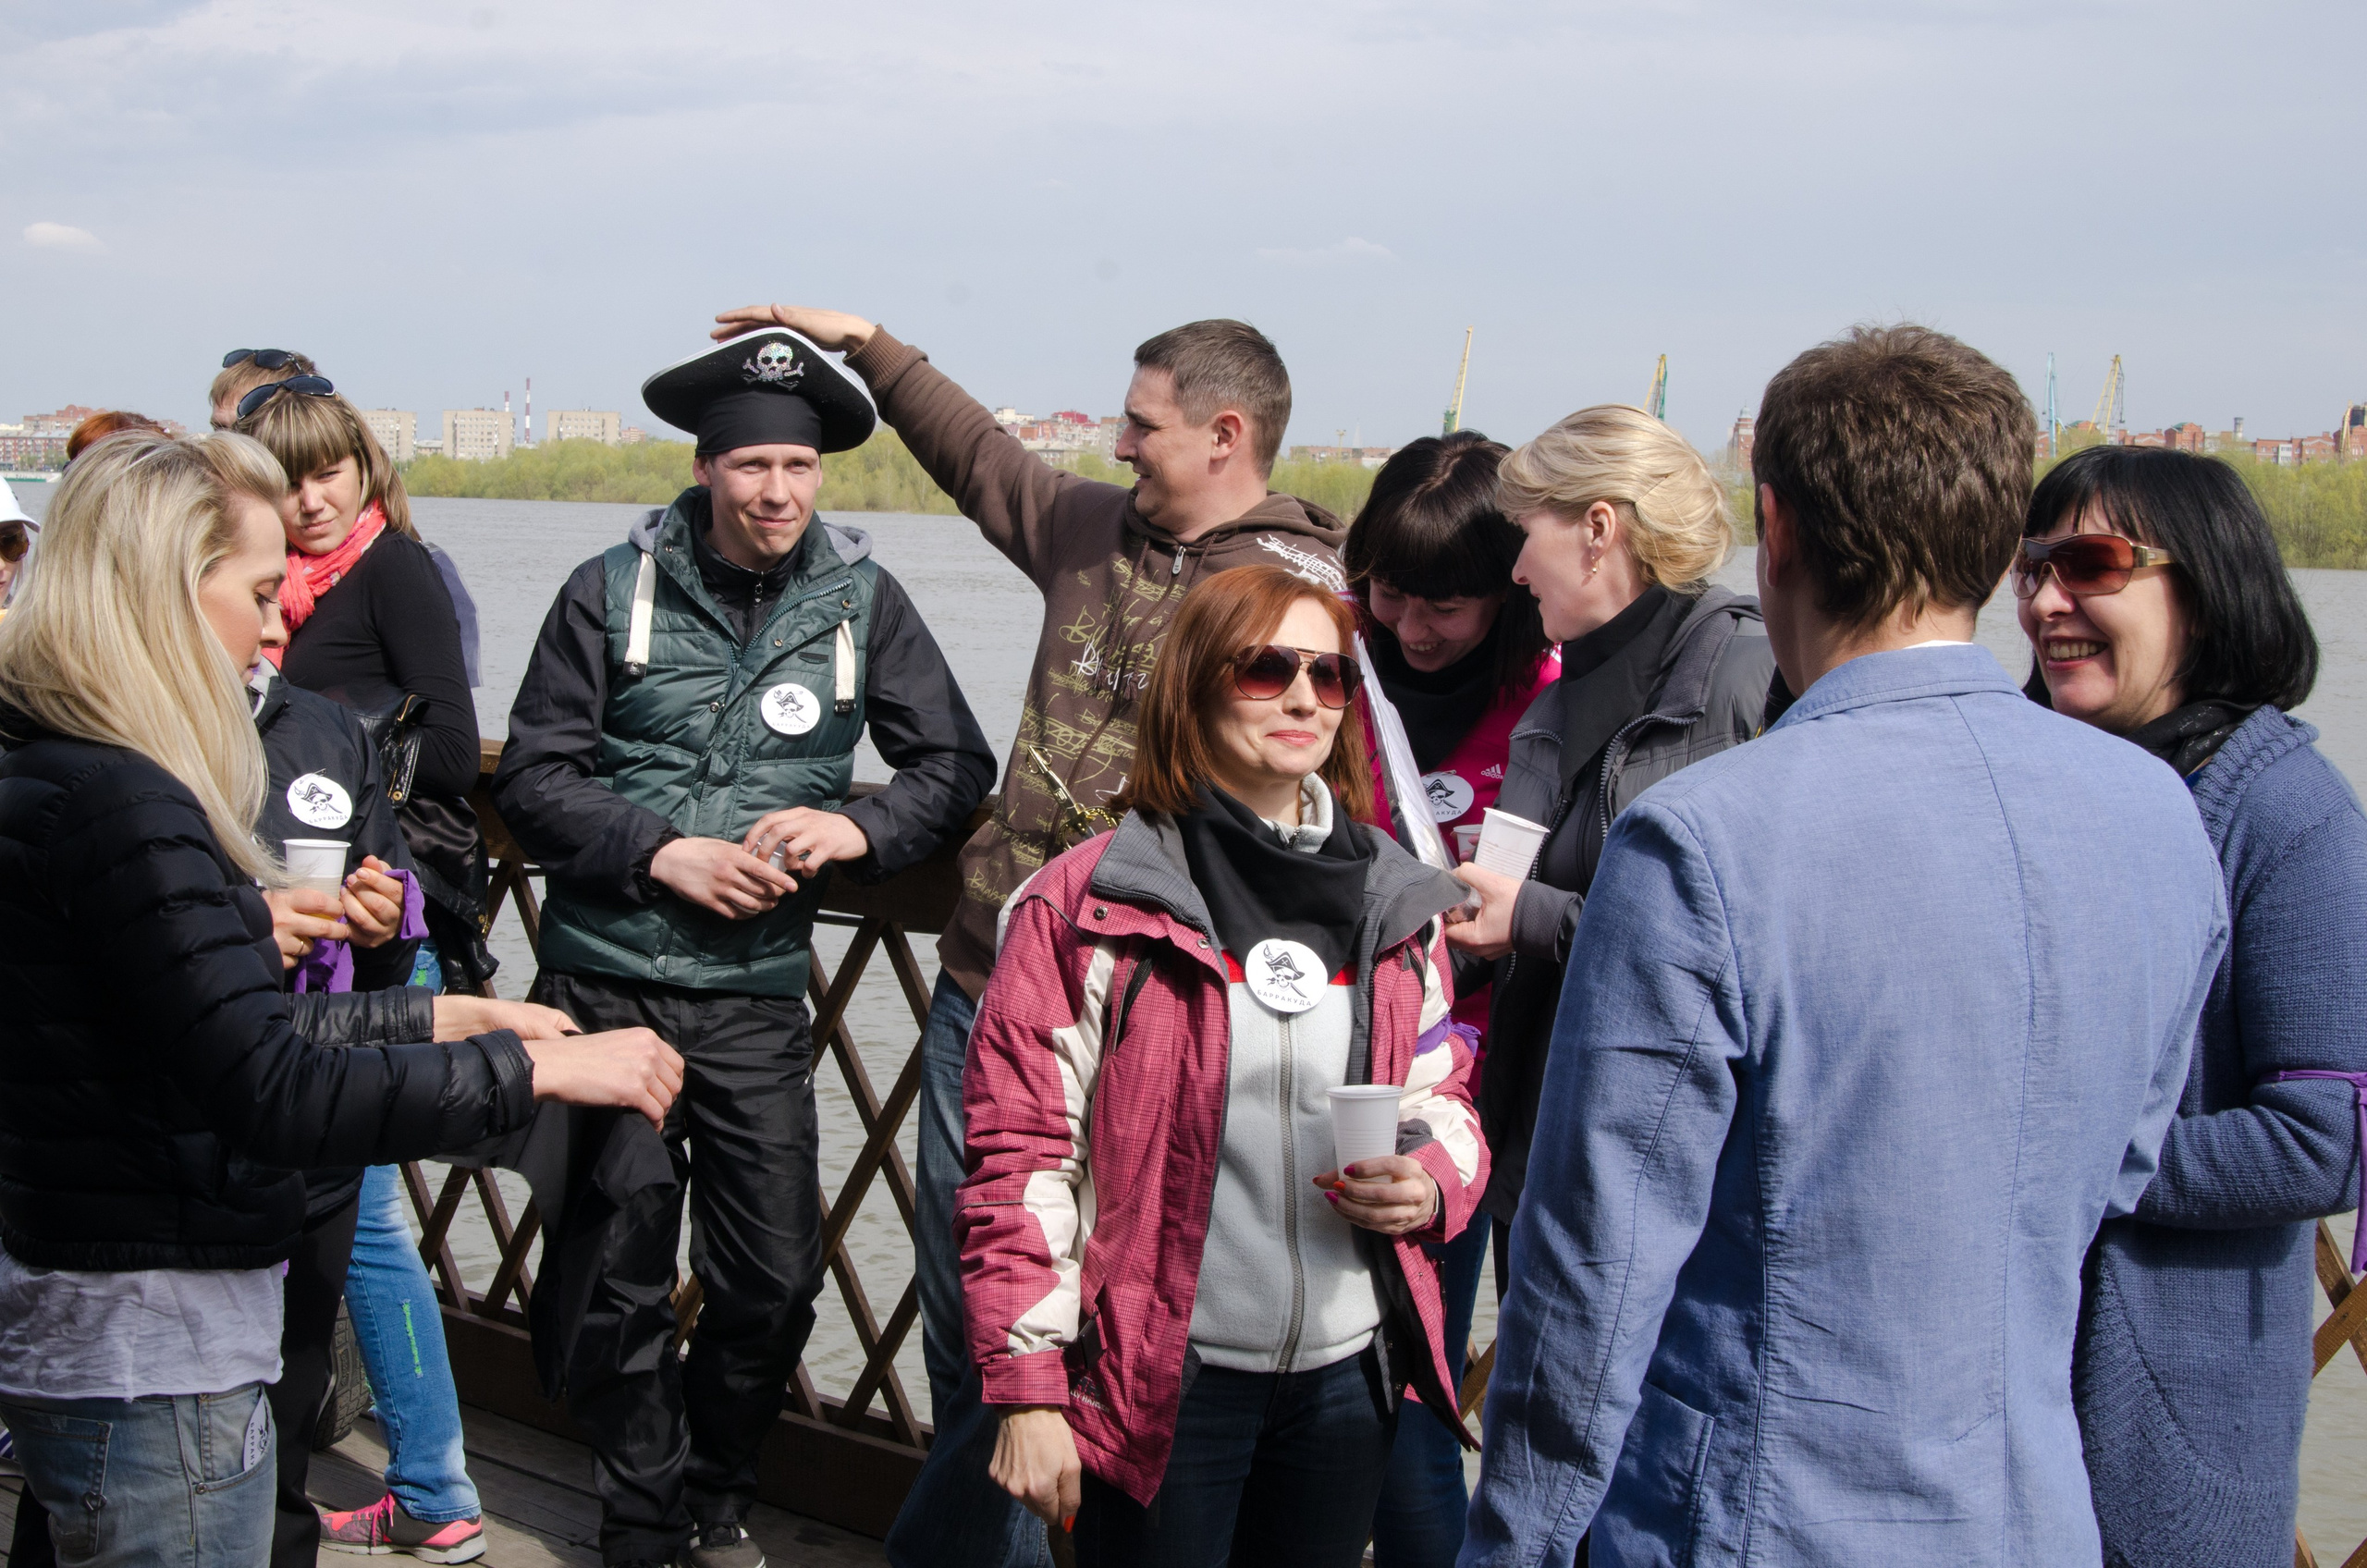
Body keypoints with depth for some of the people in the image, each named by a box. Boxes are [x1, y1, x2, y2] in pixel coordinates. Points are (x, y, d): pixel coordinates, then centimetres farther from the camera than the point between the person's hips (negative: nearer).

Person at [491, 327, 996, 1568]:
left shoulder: (860, 599, 3)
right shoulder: (613, 592, -2)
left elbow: (955, 764, 6)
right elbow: (530, 777, -2)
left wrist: (857, 828, -13)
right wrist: (665, 855, -15)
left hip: (755, 997, 1)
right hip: (607, 983, -1)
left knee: (774, 1280, 2)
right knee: (616, 1282, 7)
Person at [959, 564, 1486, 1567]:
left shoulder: (1395, 907, 6)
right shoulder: (1089, 902, -8)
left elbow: (1441, 1095, 17)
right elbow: (1019, 1150, -8)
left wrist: (1432, 1181, -7)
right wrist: (1027, 1390, -11)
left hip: (1348, 1373, 4)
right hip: (1162, 1375, -4)